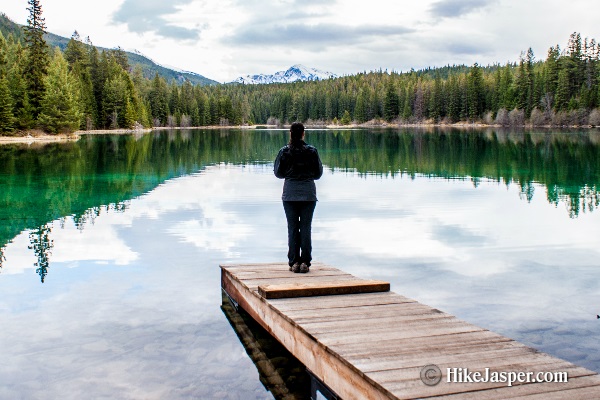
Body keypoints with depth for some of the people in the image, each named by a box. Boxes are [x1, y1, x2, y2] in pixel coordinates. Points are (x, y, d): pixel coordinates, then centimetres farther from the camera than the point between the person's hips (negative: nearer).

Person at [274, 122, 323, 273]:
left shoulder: (284, 151, -5)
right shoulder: (312, 151, -4)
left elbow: (278, 173, 2)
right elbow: (318, 173, 3)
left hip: (290, 193, 0)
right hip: (308, 193, 0)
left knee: (292, 228, 5)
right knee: (306, 228, 4)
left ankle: (294, 262, 5)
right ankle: (305, 262, 3)